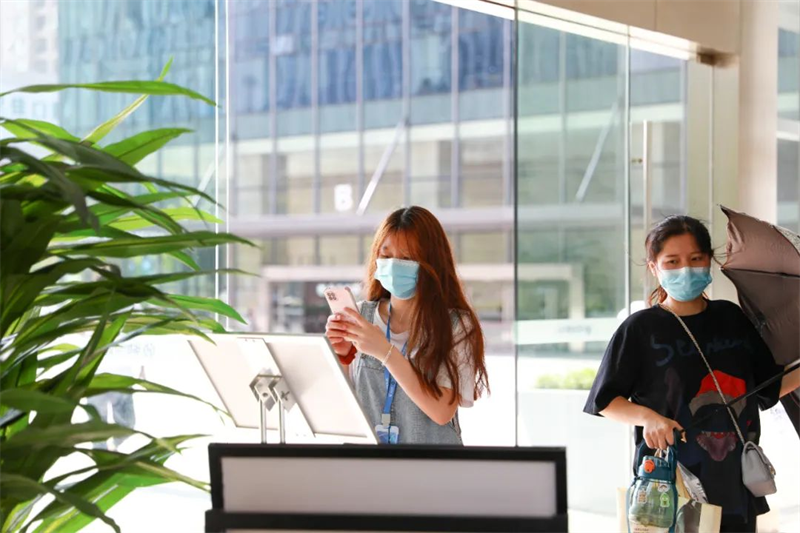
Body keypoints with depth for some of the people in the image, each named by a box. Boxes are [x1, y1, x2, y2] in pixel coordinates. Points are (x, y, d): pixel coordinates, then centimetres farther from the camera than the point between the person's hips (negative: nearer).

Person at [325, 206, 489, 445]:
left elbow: (442, 411, -12)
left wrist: (385, 351, -17)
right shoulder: (361, 316, 5)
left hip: (429, 452, -2)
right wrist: (341, 356, -11)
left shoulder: (456, 325, -3)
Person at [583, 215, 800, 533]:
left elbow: (769, 388, 15)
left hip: (735, 485, 4)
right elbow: (606, 400, -3)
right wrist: (646, 417, -19)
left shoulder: (732, 318, 8)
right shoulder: (640, 329, -4)